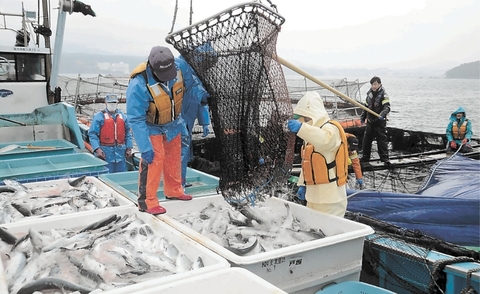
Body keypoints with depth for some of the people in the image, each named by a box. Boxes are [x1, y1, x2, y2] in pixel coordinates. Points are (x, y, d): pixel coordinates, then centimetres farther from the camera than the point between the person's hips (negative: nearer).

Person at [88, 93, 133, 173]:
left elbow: (128, 133, 15)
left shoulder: (123, 116, 13)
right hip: (105, 153, -4)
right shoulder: (98, 117, -1)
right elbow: (92, 134, -6)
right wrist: (97, 149, -17)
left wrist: (129, 148, 8)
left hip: (120, 152, 4)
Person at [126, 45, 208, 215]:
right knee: (155, 158, -16)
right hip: (151, 126, -5)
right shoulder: (139, 84, -38)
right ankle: (147, 201, -3)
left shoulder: (180, 66, -26)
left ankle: (174, 190, 38)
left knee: (174, 157, 17)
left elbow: (191, 83, -1)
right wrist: (145, 147, -32)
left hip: (173, 122, 6)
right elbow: (136, 119, -32)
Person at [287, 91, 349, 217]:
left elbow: (325, 140, -38)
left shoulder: (331, 128, -12)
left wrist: (301, 128, -50)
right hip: (314, 195, 9)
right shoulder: (312, 134, 17)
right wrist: (302, 184, 16)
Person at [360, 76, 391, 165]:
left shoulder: (383, 94, -10)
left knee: (382, 140, -4)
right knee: (366, 139, 10)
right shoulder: (369, 93, 10)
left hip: (380, 122, -6)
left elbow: (387, 107, -22)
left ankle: (385, 158, 5)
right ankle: (365, 157, 21)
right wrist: (363, 116, 16)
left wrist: (382, 115, -39)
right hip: (370, 121, 6)